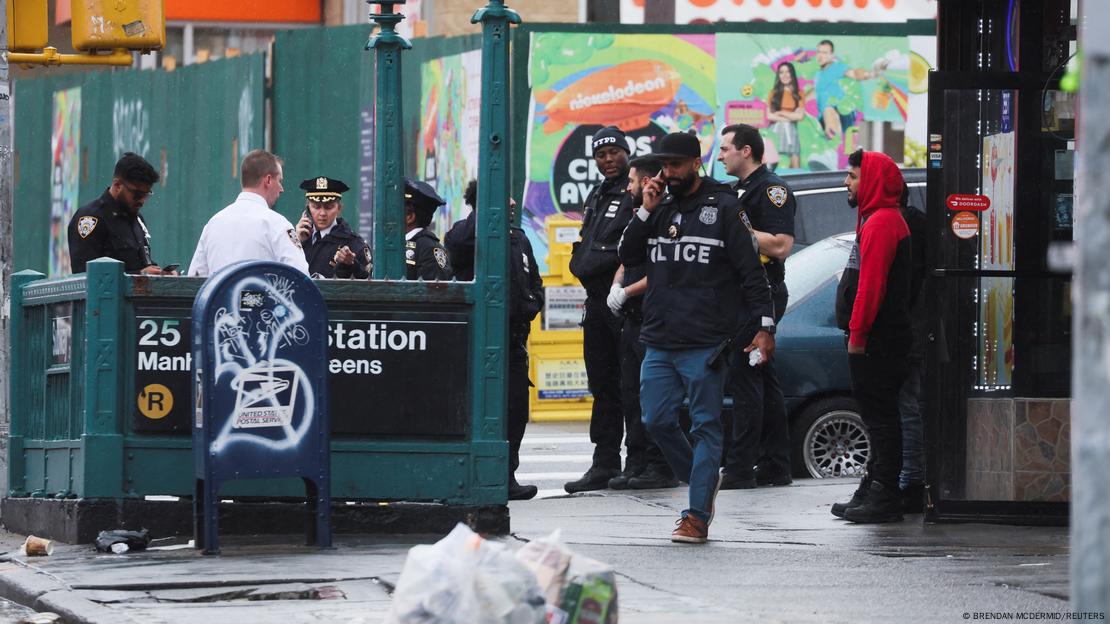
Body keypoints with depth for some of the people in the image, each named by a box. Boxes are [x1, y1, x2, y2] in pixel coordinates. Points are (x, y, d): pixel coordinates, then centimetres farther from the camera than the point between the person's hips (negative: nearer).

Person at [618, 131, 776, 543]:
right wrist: (645, 211, 0)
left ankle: (697, 516, -2)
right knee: (656, 421, 5)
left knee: (705, 426, -2)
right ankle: (702, 480, 25)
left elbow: (752, 272, -5)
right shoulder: (662, 208, 13)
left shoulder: (722, 208, -3)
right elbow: (628, 257, 13)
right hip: (659, 341, 6)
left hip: (704, 343, -6)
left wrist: (765, 327, -11)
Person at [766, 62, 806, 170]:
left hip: (791, 131, 0)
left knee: (795, 167, -5)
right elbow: (769, 115, -3)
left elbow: (800, 116, -2)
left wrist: (781, 113, -2)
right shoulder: (774, 93, 6)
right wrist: (790, 117, -5)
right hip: (776, 131, 0)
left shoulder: (799, 94, 7)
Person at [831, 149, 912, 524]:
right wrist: (856, 331, 20)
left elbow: (871, 283, -21)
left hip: (876, 339, -11)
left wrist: (857, 333, -21)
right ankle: (872, 492, 17)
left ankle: (883, 497, -10)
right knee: (879, 415, 13)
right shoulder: (877, 219, 20)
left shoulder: (880, 223, -14)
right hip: (877, 338, 11)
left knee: (879, 414, -10)